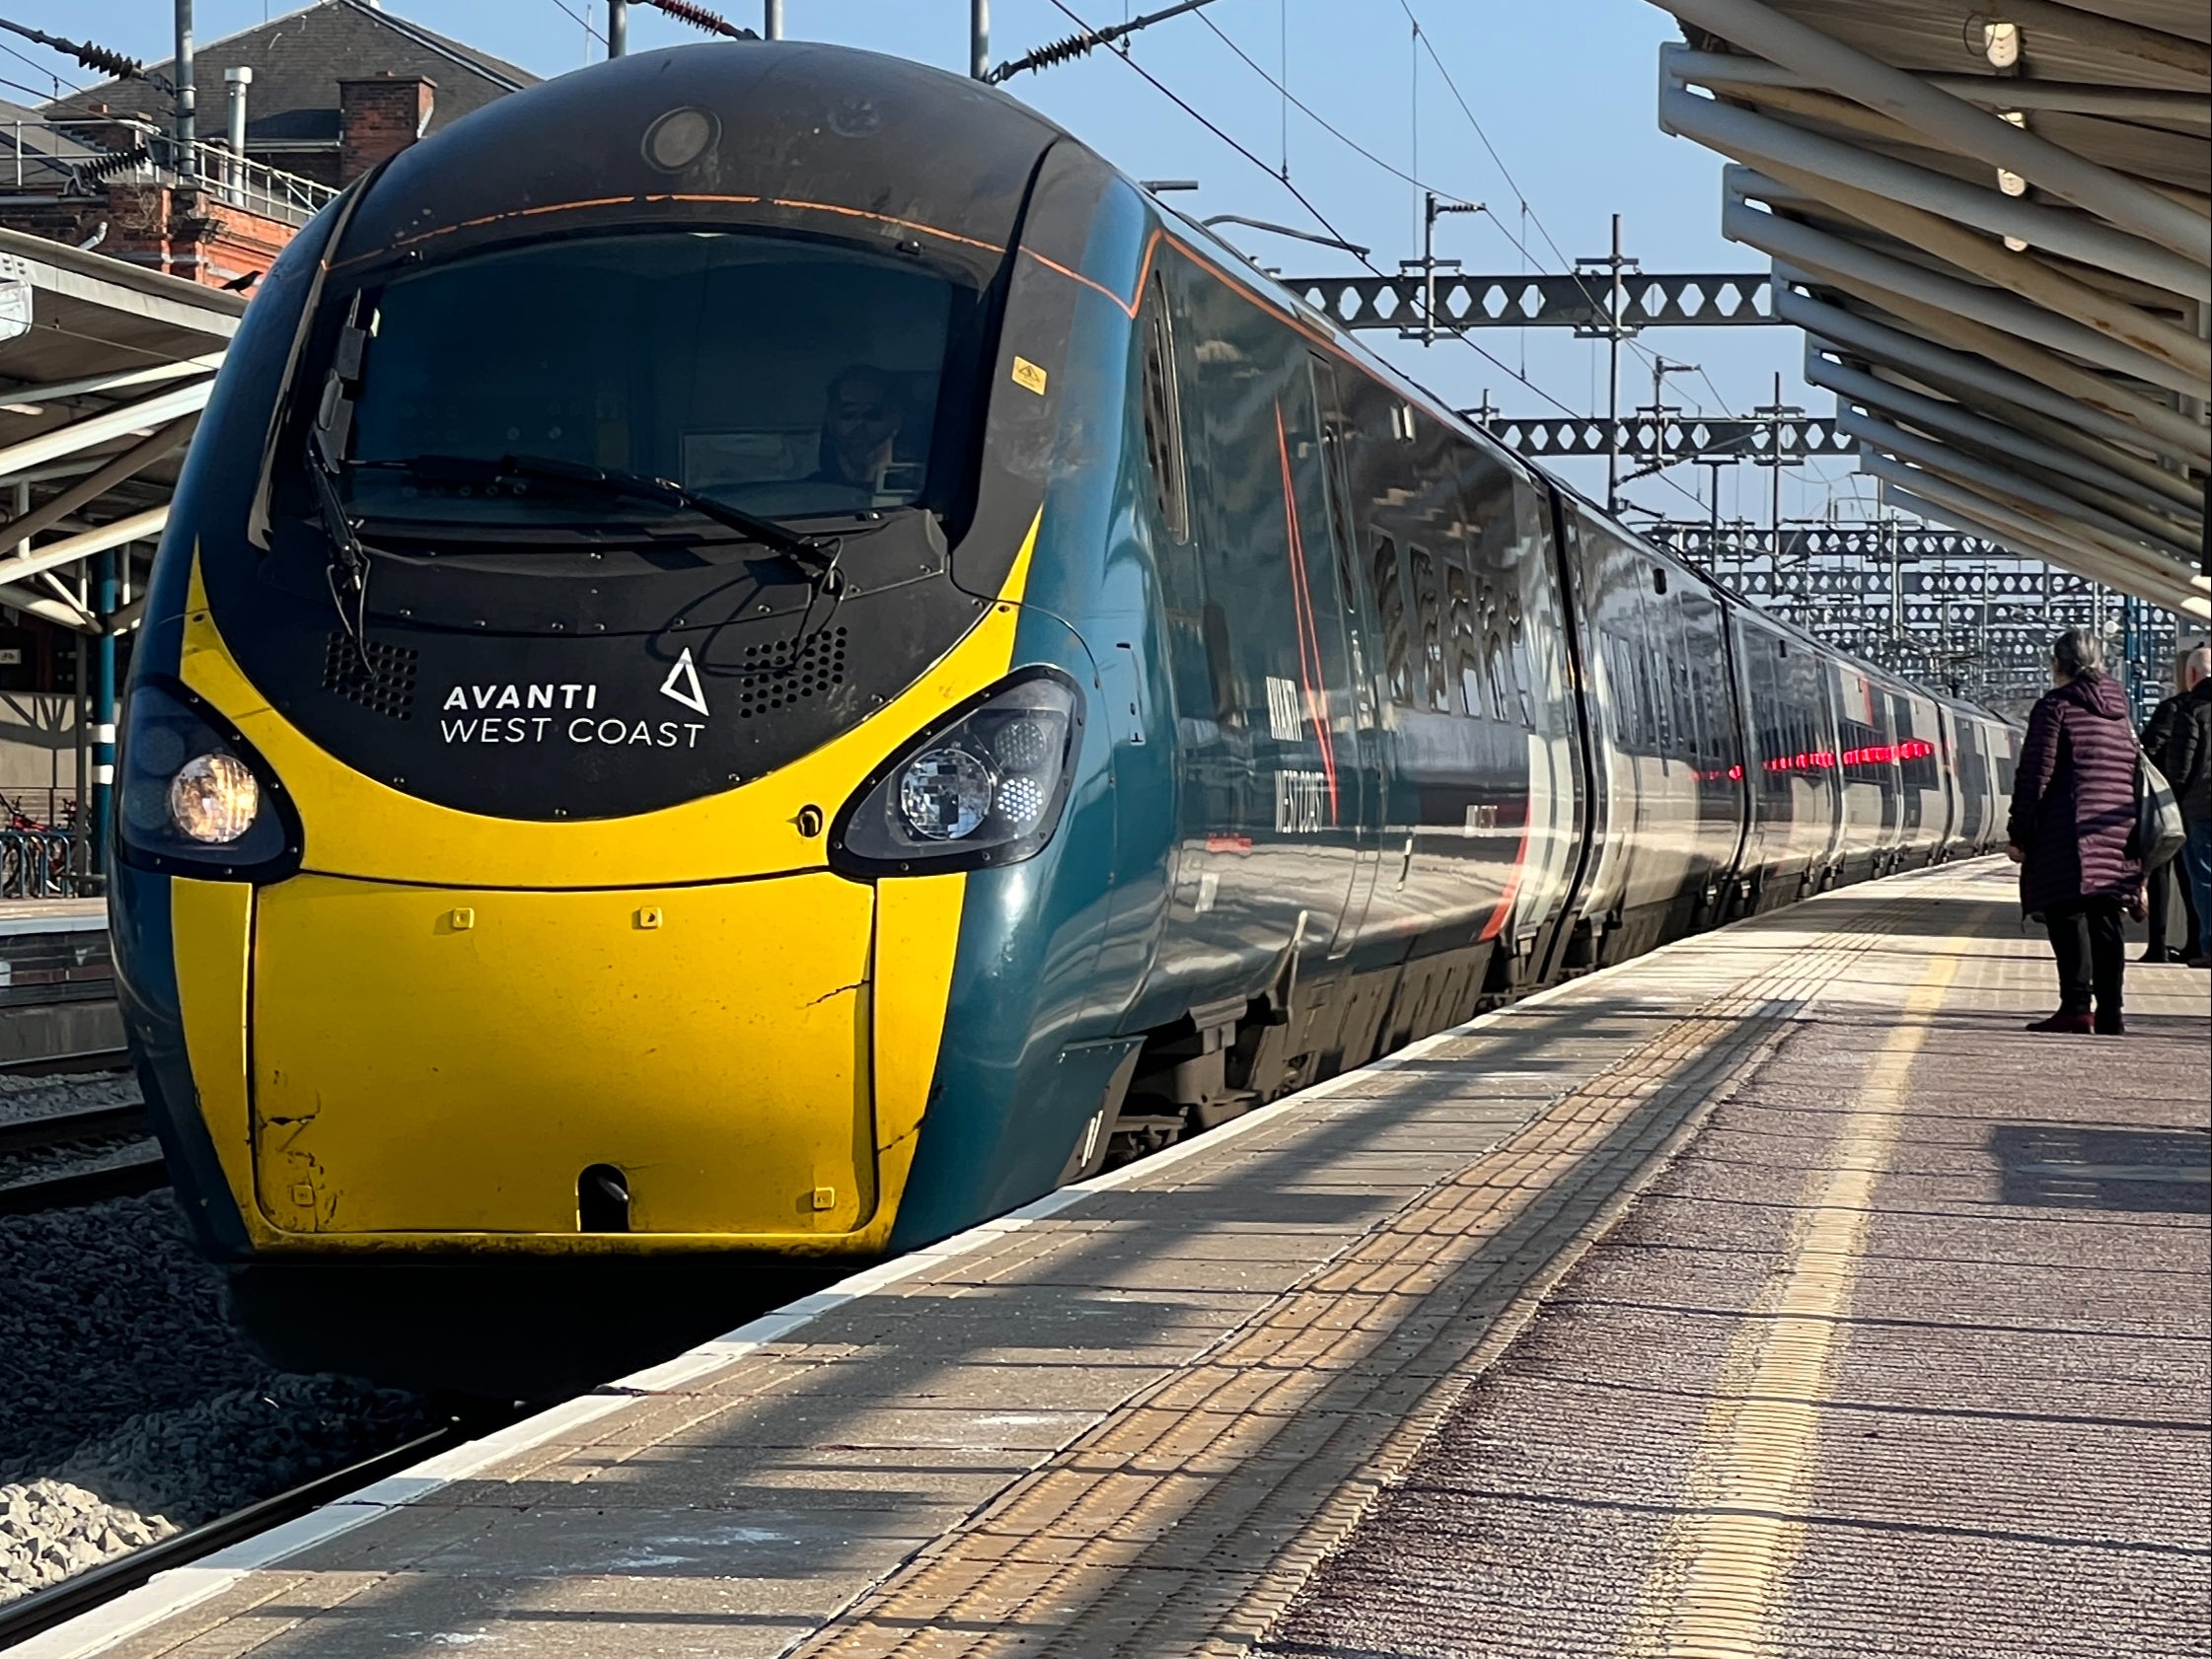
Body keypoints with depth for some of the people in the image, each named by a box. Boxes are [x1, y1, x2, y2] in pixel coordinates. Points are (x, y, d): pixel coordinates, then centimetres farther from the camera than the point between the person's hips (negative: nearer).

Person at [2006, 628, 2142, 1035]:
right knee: (2106, 922, 8)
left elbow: (2035, 773, -8)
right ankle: (2110, 1013, 7)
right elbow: (2135, 774, 21)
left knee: (2068, 915, -7)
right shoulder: (2119, 712, 18)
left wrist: (2019, 834, -6)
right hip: (2117, 836, 6)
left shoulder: (2056, 705, -3)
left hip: (2071, 835, -6)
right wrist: (2136, 841, 24)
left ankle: (2076, 1005, -17)